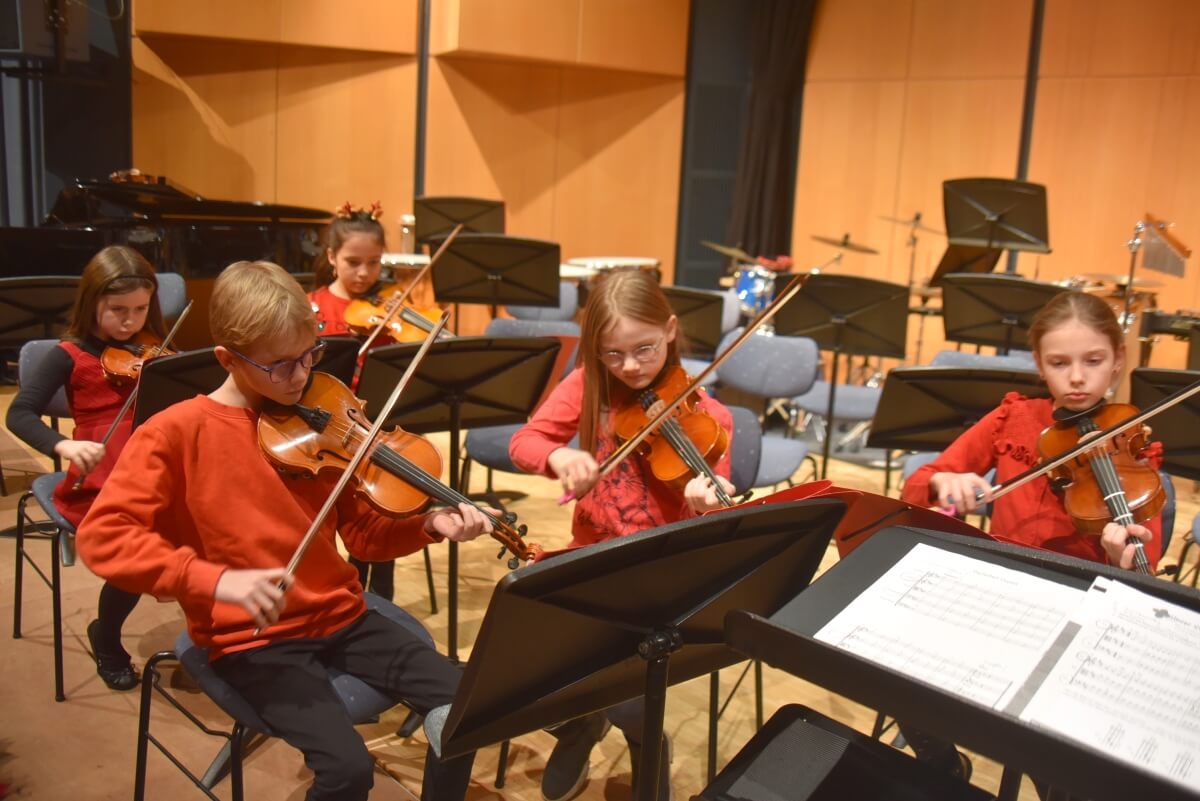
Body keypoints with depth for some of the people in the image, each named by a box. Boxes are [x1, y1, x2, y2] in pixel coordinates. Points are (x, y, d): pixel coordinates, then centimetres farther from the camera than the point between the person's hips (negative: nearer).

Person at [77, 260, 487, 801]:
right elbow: (101, 535, -18)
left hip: (340, 615, 5)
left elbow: (363, 533, 6)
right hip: (252, 637, -4)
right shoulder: (178, 432, -9)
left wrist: (429, 526, -15)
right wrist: (216, 579, -30)